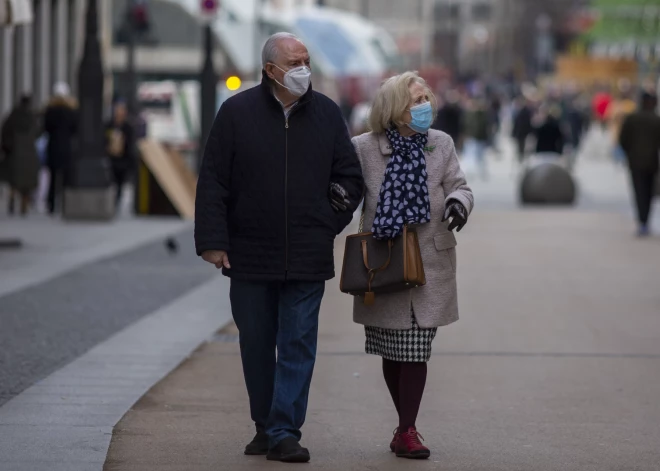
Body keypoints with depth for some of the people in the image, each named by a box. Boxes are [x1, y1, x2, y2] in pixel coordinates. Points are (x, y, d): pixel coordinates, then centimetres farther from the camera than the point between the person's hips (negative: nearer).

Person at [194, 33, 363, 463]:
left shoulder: (327, 114, 3)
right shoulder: (237, 113, -2)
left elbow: (350, 177, 12)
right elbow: (213, 181, -2)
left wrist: (328, 227, 5)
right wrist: (213, 241, -8)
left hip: (307, 258, 0)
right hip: (250, 255, 0)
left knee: (298, 345, -4)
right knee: (256, 345, 9)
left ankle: (284, 432, -2)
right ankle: (266, 427, 22)